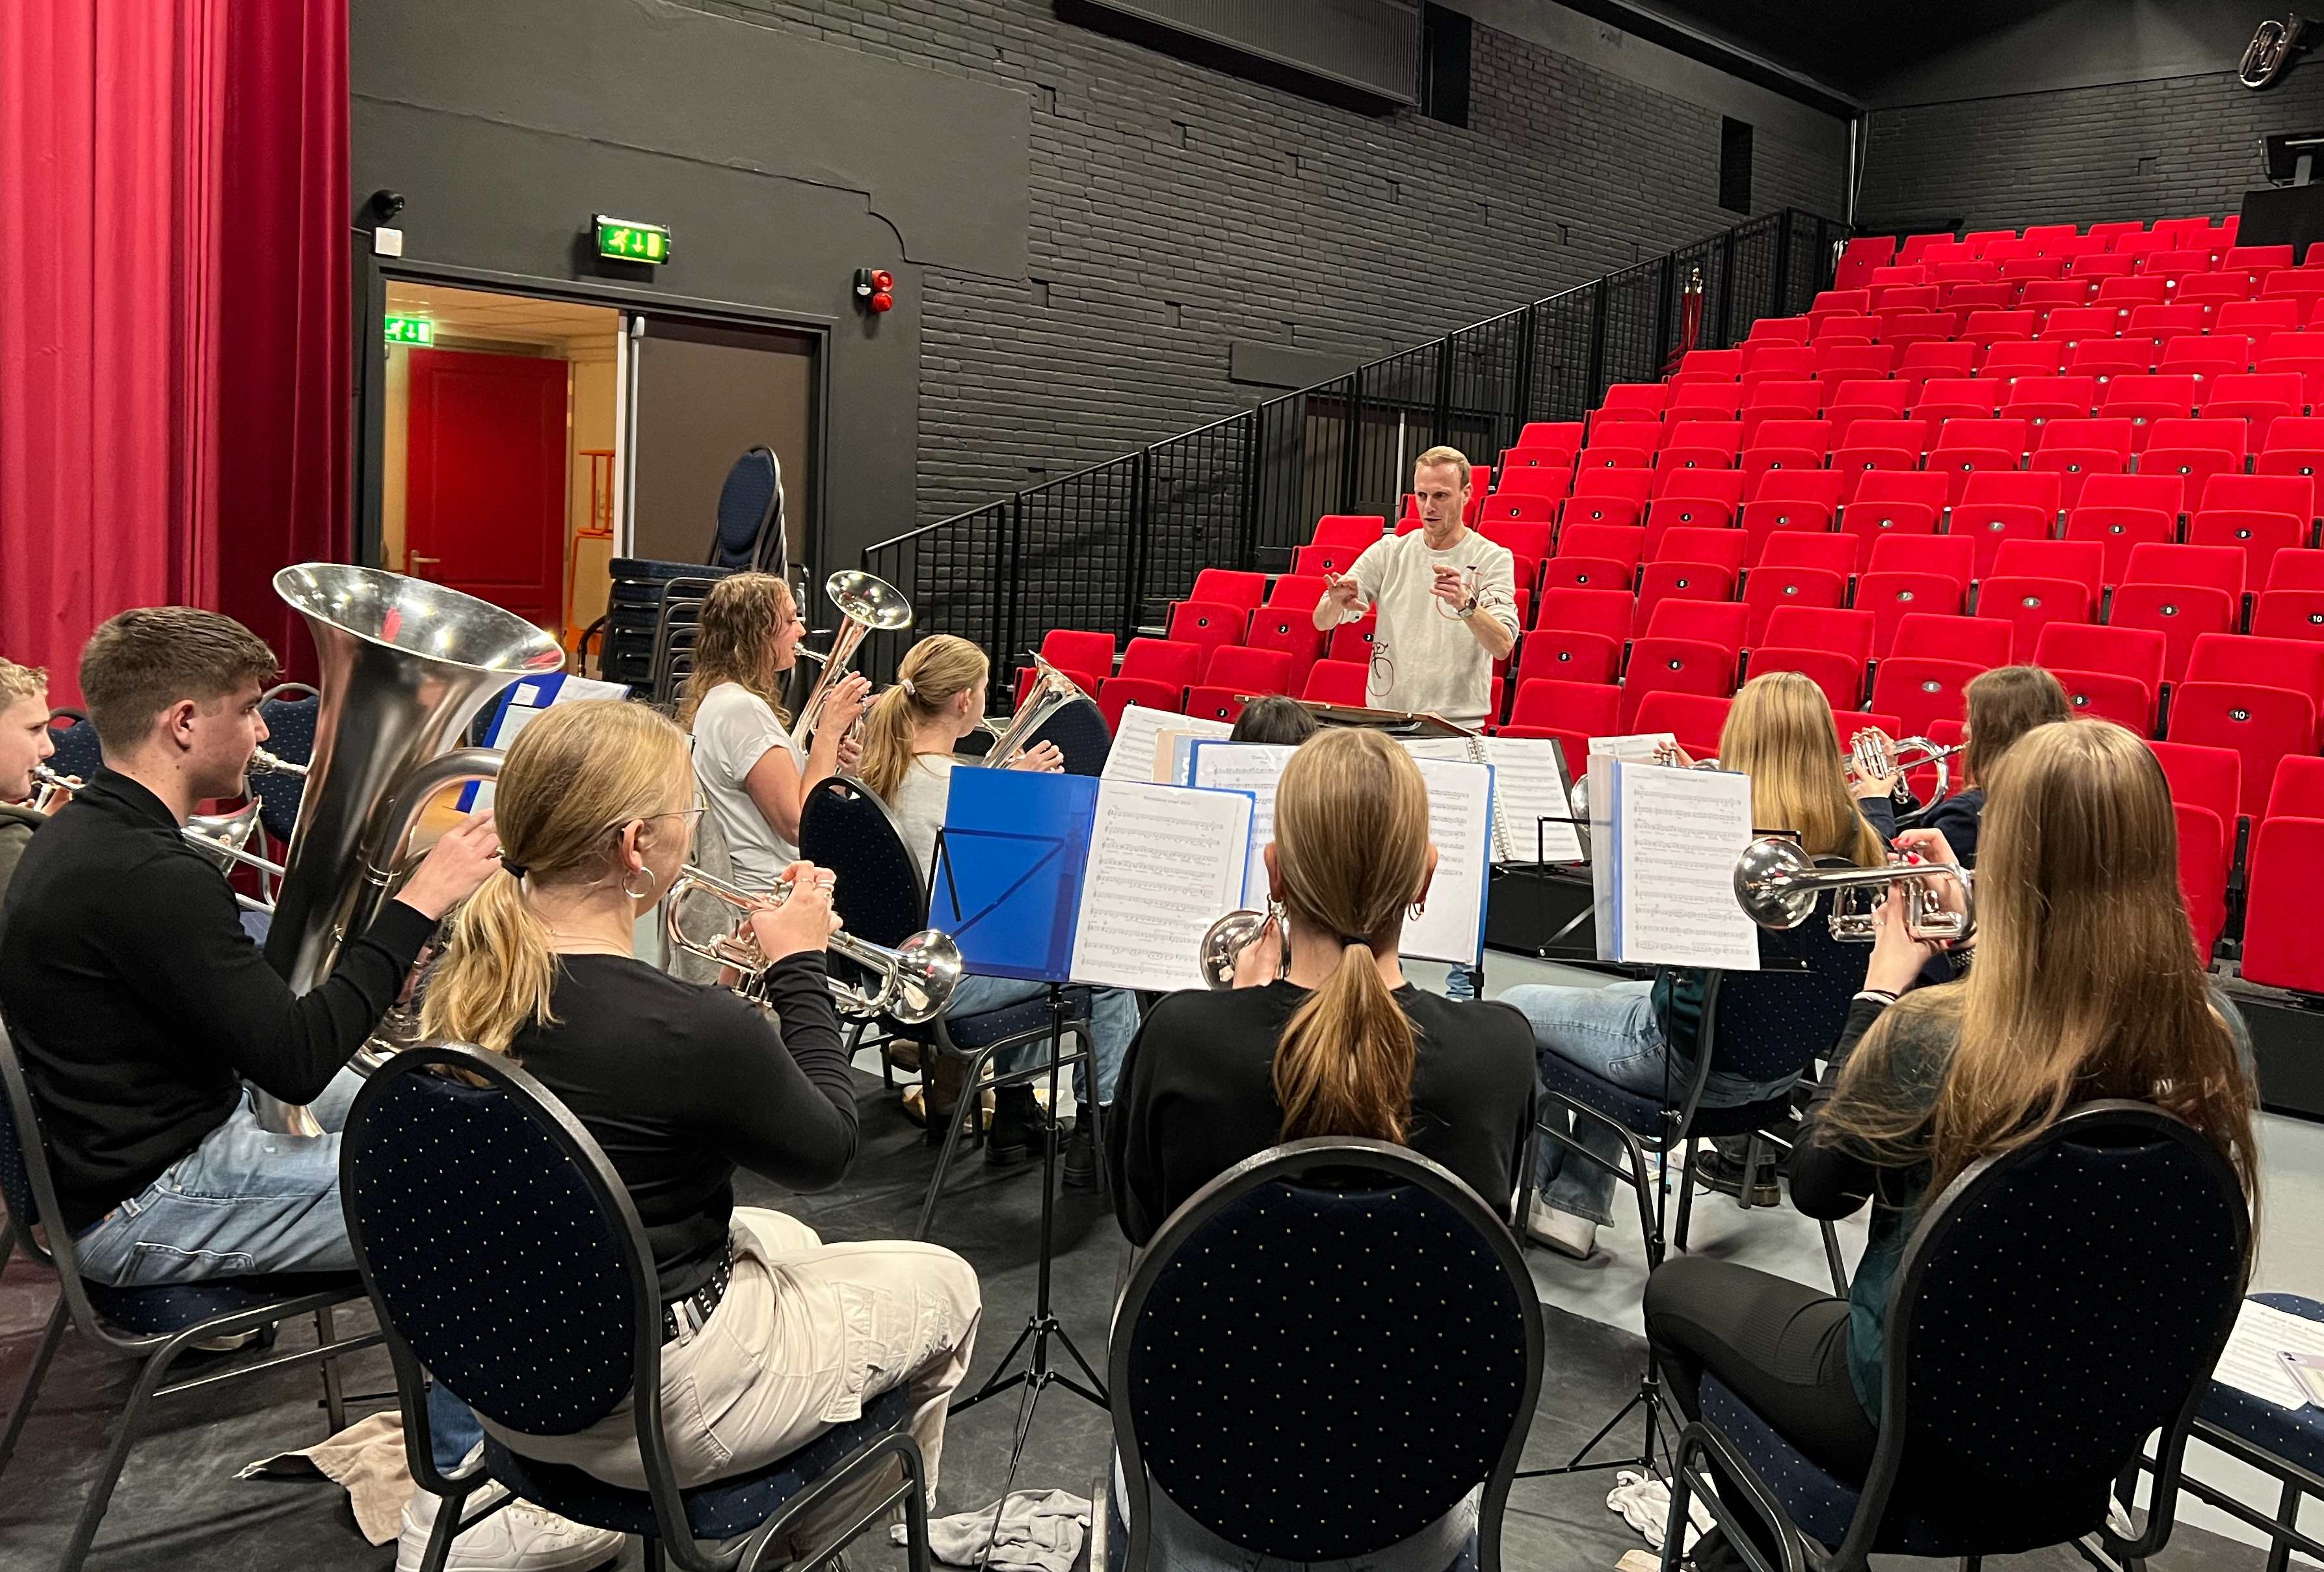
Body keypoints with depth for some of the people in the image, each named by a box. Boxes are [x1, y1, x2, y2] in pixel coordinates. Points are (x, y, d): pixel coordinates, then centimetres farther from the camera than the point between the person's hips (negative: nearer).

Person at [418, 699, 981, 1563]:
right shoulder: (698, 1029, -32)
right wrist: (801, 966, -6)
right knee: (943, 1283, 16)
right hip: (649, 1412, -7)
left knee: (785, 1239, 33)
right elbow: (826, 1152, -13)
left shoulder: (461, 978, -9)